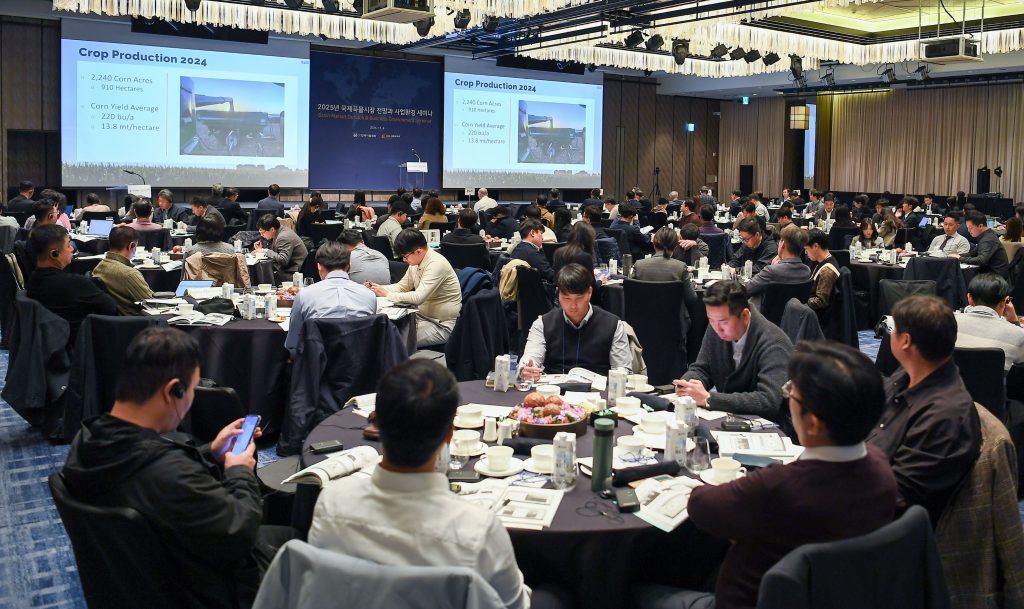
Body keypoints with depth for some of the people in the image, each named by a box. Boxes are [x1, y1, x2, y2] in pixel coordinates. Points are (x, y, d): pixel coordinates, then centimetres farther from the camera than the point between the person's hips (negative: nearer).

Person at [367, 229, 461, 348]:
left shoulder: (437, 264, -24)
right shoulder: (416, 262, 3)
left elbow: (418, 297, -30)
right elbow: (402, 286, 15)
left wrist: (388, 295, -20)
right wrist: (379, 288, -2)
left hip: (442, 325, -8)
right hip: (423, 315, 9)